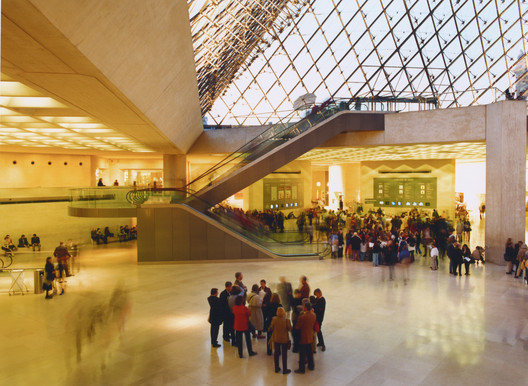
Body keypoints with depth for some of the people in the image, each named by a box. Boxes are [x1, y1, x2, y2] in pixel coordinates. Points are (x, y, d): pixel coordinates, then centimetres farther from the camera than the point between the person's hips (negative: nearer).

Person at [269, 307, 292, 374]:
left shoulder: (274, 319, -14)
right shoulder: (286, 320, -20)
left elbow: (271, 328, -5)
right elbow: (290, 329, -11)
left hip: (276, 339, 2)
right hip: (284, 339, -2)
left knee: (276, 353, 17)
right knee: (284, 354, 10)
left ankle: (276, 368, 27)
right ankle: (285, 369, 18)